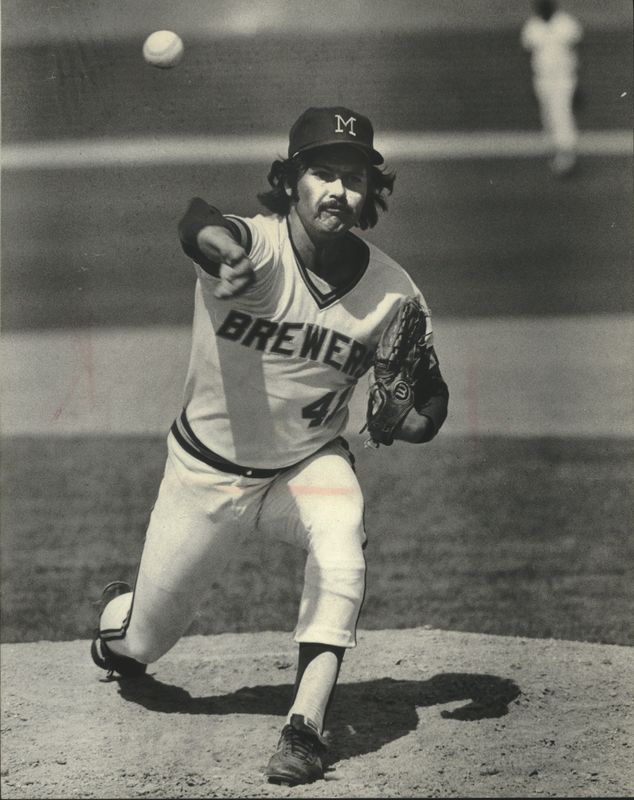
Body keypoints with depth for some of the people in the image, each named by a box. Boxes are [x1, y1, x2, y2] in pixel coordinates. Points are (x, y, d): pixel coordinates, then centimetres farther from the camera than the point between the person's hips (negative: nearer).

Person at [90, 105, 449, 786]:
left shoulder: (392, 294, -16)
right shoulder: (259, 246, -26)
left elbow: (431, 399, -3)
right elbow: (199, 224, -51)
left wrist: (413, 416, -28)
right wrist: (222, 248, -76)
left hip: (310, 464, 1)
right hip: (206, 469, -1)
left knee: (340, 562, -33)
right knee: (139, 646, 12)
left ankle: (304, 729, -25)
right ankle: (119, 612, 49)